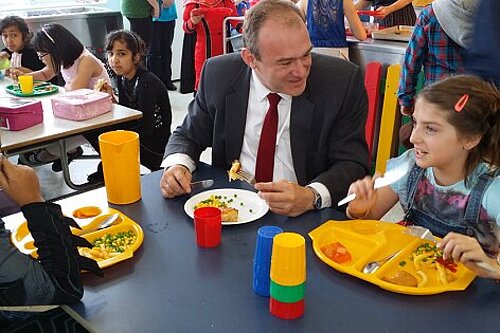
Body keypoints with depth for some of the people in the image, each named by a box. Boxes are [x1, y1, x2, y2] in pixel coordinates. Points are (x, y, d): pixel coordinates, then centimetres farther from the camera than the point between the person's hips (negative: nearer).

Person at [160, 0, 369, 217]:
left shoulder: (343, 81, -11)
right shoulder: (218, 75, -5)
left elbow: (352, 164, -9)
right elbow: (189, 136, 8)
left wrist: (311, 197, -29)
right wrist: (177, 165, -15)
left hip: (307, 220, -2)